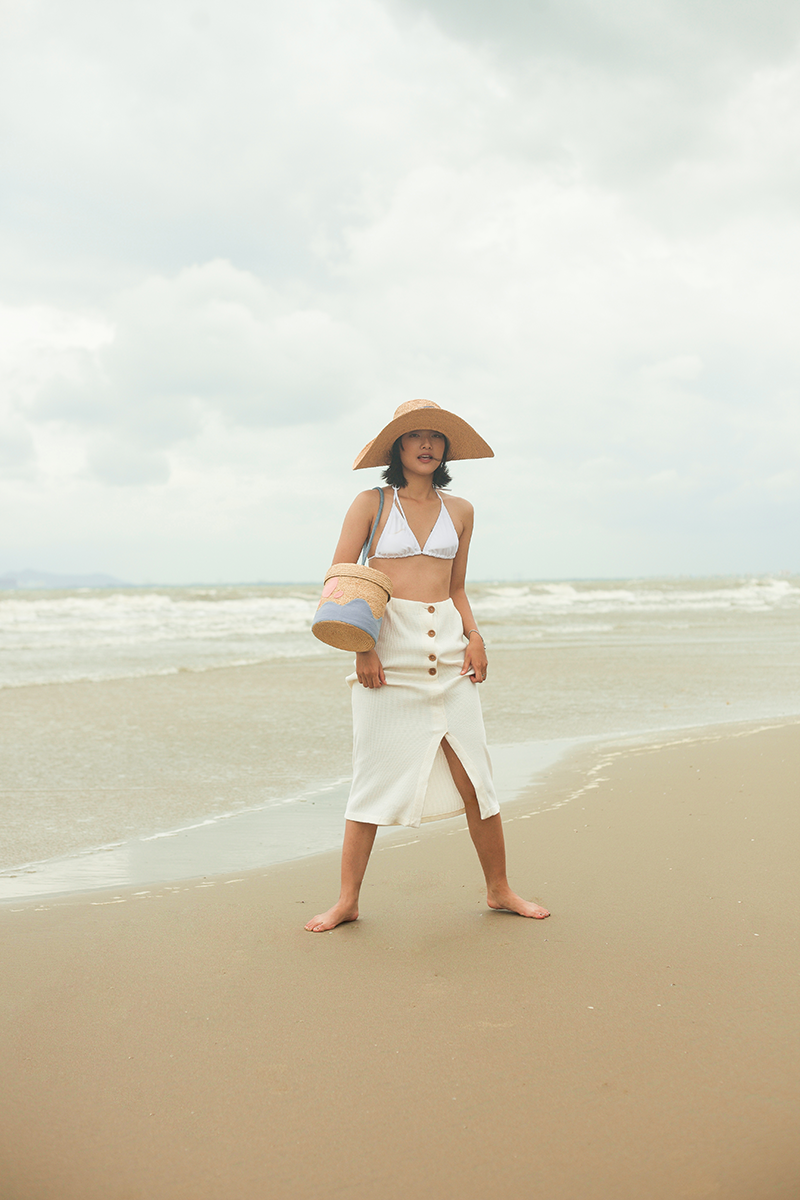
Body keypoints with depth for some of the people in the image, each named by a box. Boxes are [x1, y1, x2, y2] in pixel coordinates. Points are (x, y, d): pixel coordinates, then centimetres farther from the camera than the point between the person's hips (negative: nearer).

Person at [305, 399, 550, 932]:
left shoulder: (459, 511, 12)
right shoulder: (372, 504, 2)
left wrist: (474, 636, 3)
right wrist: (360, 647, -11)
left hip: (447, 649, 3)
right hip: (387, 650, -3)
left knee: (475, 774, 3)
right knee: (375, 776, 0)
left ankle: (499, 889, 18)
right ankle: (348, 900, 11)